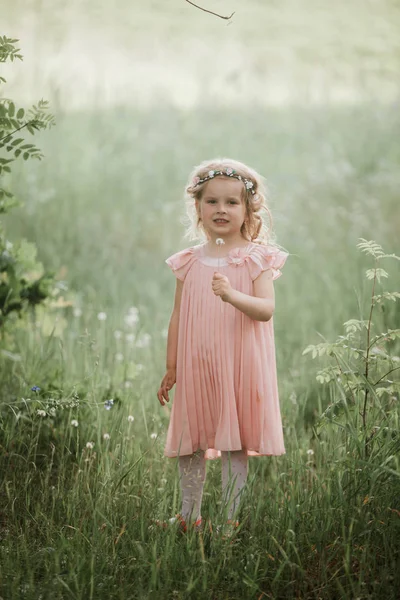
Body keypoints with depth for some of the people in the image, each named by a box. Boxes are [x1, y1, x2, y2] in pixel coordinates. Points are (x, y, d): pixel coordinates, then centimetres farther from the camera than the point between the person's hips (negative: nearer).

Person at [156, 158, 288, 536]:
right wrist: (170, 369, 10)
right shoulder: (189, 263, 7)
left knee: (235, 446, 1)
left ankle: (231, 518, 10)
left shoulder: (256, 259, -3)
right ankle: (189, 516, 21)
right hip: (195, 367, 3)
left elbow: (266, 309, -14)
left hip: (239, 368, -3)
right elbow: (177, 317, 10)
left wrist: (233, 296, -32)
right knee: (189, 444, 9)